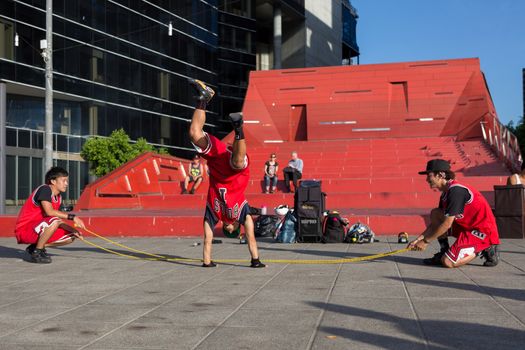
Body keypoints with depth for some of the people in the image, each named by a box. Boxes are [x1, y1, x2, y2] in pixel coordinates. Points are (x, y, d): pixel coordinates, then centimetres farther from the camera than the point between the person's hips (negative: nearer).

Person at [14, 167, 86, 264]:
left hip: (37, 230, 9)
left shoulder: (58, 197, 10)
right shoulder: (45, 189, -16)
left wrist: (73, 230, -5)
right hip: (24, 230, -9)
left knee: (71, 236, 4)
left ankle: (35, 246, 8)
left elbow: (58, 222, 9)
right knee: (54, 221, -33)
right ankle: (37, 252, -17)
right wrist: (72, 217, -28)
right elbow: (49, 212, -29)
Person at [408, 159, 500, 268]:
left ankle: (483, 250, -1)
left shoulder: (456, 191, -21)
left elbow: (447, 224, -21)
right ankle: (443, 253, 8)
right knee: (435, 214, 5)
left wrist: (426, 241, -14)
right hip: (467, 226, 10)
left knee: (448, 262, -16)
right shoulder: (445, 193, 9)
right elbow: (435, 222, 14)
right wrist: (419, 238, 4)